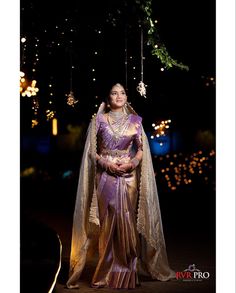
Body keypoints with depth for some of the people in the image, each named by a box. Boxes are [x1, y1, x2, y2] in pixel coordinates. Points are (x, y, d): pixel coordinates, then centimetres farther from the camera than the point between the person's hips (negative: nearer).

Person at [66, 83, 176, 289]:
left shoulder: (134, 120, 8)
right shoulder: (99, 120, 6)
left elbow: (142, 150, 8)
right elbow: (91, 150, 4)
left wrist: (131, 164, -9)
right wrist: (106, 163, -11)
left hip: (129, 177, 1)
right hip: (105, 177, -1)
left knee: (127, 222, -2)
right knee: (107, 223, -1)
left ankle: (127, 273, 7)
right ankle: (106, 273, 8)